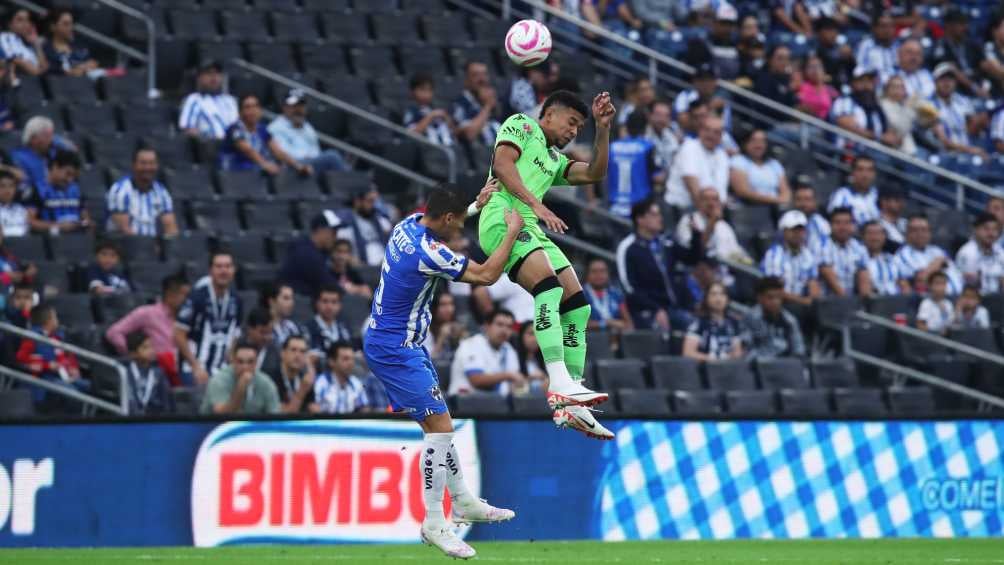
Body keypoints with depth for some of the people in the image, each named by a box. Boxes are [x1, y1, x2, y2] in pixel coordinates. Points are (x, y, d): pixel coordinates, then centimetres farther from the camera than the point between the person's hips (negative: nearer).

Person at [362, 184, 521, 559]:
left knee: (437, 424, 17)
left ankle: (462, 501, 27)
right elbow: (487, 275, -19)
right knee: (440, 427, -10)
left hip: (401, 345, 10)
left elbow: (440, 218, 28)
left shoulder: (410, 224, 0)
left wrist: (478, 204, 27)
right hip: (395, 350, -10)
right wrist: (513, 231, -9)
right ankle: (433, 524, -7)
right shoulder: (428, 253, -27)